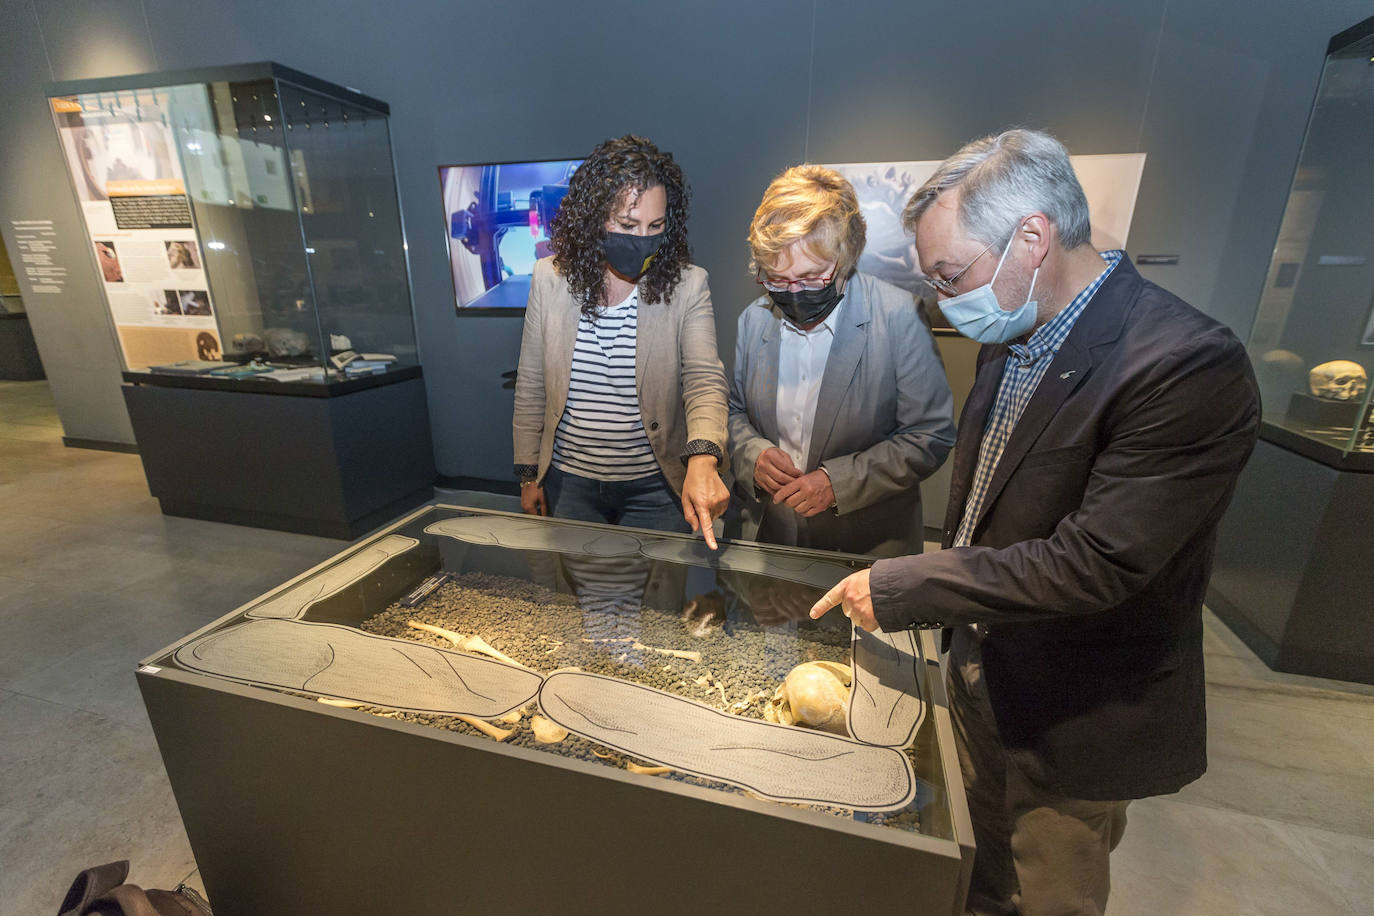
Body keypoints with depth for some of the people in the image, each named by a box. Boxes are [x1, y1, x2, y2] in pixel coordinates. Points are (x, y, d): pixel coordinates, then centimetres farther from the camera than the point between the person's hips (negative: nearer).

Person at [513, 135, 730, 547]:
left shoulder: (687, 286, -10)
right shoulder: (550, 278, -5)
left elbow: (704, 381, -21)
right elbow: (530, 387, 2)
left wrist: (703, 458, -40)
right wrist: (527, 473, 5)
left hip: (655, 486, -1)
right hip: (568, 480, 2)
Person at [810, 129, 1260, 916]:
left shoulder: (1190, 366, -28)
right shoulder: (1012, 334, -2)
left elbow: (1095, 562, -30)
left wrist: (900, 589, -26)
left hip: (1074, 721, -6)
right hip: (982, 672, 7)